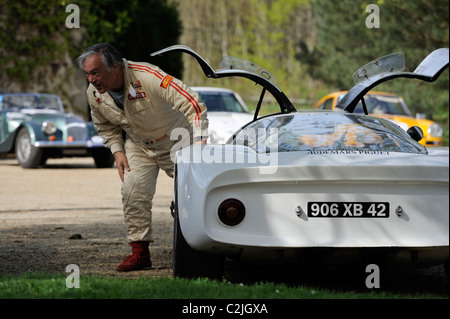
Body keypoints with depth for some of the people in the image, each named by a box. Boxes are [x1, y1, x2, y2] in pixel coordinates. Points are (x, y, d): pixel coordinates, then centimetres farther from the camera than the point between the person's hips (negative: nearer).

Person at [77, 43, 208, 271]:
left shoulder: (148, 77, -37)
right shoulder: (94, 94, -16)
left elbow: (194, 105, -34)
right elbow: (105, 127, 8)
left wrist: (199, 145, -37)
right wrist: (117, 151, -6)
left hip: (176, 141, -4)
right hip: (139, 146, 4)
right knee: (133, 191, -12)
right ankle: (139, 252, -5)